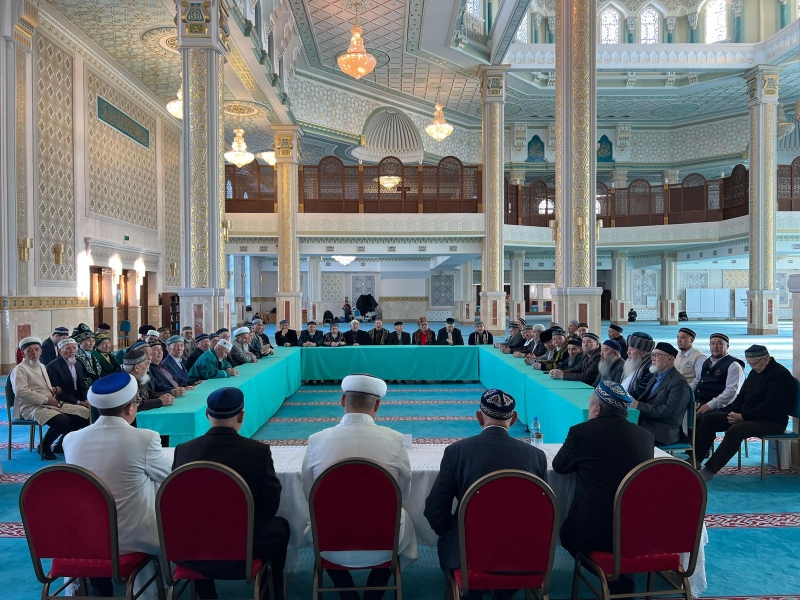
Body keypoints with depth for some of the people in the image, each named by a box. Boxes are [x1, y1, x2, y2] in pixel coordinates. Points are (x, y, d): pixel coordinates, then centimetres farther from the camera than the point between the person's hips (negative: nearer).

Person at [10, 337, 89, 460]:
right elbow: (20, 391, -20)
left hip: (52, 404, 8)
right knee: (63, 421, -34)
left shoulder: (41, 366, 21)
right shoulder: (20, 369, -5)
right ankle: (43, 447, -5)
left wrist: (53, 390, 8)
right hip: (32, 407, -8)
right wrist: (46, 400, -22)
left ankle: (61, 444, 10)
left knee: (85, 413, -5)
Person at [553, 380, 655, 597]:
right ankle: (622, 580, 24)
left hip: (593, 532, -3)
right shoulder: (645, 435, 1)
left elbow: (559, 466, 7)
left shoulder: (581, 431, -9)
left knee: (567, 531, 26)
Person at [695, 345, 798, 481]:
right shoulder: (755, 372, 13)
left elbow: (770, 405, -22)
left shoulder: (780, 374, -14)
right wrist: (733, 412, -3)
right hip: (746, 415, 9)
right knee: (709, 420, -5)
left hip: (772, 421, -9)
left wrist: (743, 416, -22)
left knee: (734, 431, -35)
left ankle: (710, 470, -33)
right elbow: (742, 396, 16)